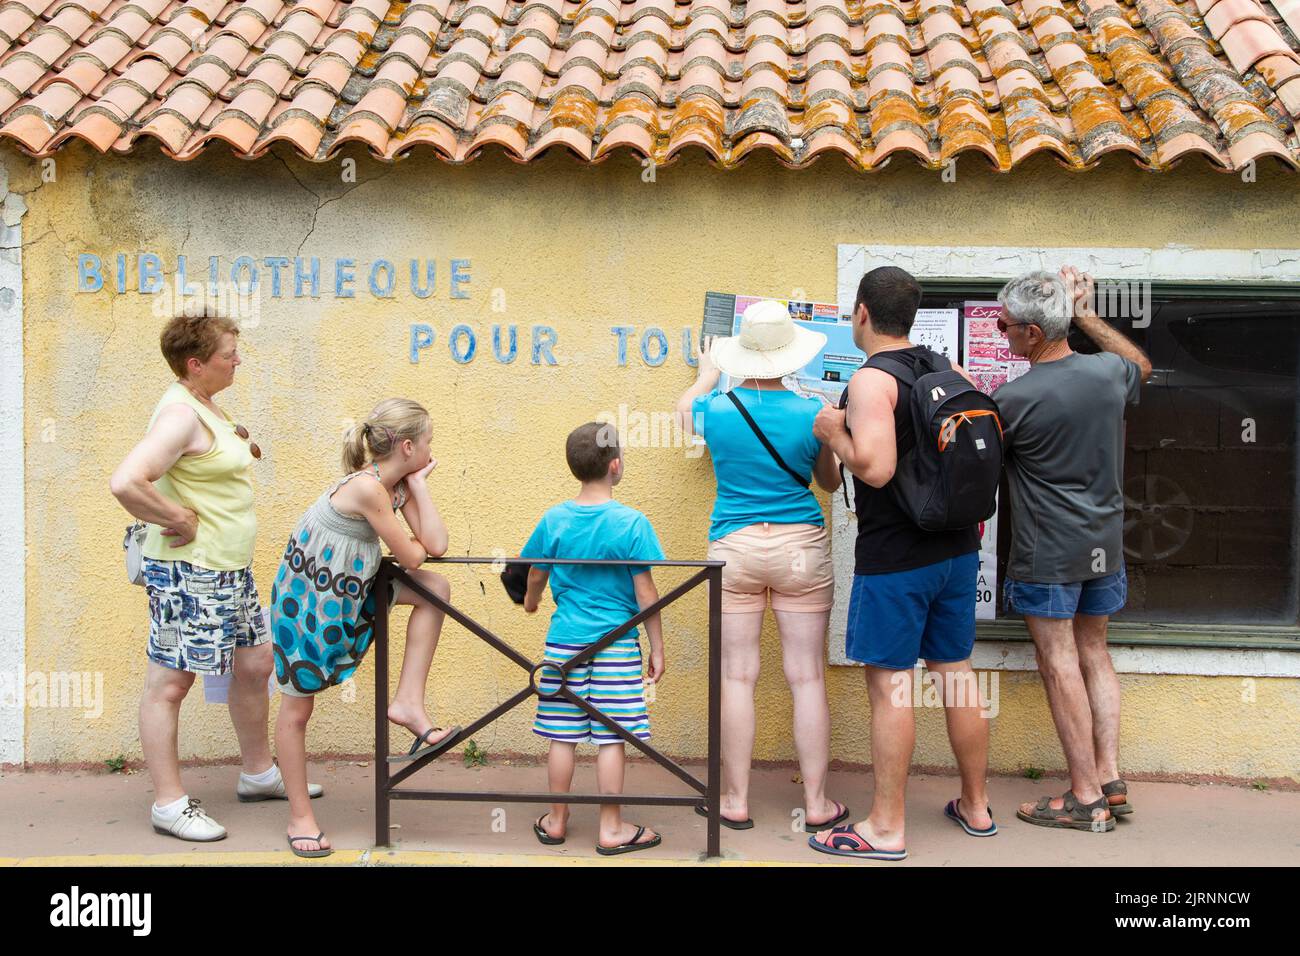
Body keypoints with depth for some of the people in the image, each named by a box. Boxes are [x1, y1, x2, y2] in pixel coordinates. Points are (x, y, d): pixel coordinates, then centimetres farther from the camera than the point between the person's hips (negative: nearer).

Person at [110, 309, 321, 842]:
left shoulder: (205, 405, 12)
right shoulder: (180, 413, -19)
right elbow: (125, 482, -31)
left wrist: (240, 447, 9)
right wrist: (180, 519, -20)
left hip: (229, 569, 11)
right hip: (187, 572, -10)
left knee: (255, 664, 17)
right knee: (170, 682, 0)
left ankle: (258, 773, 33)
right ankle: (169, 804, 9)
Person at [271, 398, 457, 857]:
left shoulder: (397, 484, -1)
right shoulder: (367, 487, -27)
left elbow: (436, 545, -8)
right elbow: (411, 557, -19)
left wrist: (417, 483, -9)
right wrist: (414, 543, 4)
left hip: (351, 588, 9)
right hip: (307, 598, -8)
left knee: (435, 589, 1)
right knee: (297, 708, 5)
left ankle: (408, 702, 3)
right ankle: (300, 818, 19)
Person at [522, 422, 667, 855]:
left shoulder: (554, 520, -1)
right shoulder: (632, 523, -10)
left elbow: (536, 576, 13)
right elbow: (645, 594, -8)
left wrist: (531, 601, 35)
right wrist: (657, 649, 1)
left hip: (564, 640, 3)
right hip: (616, 642, -3)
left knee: (562, 735, 9)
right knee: (611, 738, 3)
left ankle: (556, 821, 22)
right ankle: (611, 829, 11)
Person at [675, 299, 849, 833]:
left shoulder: (716, 409, -5)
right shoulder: (811, 413, -7)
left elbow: (684, 410, 22)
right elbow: (831, 482, 10)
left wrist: (708, 375, 41)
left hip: (734, 549, 1)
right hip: (801, 548, 0)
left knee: (737, 677, 6)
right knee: (807, 678, 5)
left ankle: (736, 802, 13)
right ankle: (817, 804, 12)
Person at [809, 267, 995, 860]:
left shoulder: (871, 381, -16)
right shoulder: (949, 371, 9)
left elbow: (875, 468, -26)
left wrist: (833, 432, -11)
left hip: (894, 556, -8)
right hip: (957, 548, 8)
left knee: (888, 683, -1)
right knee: (956, 672, 16)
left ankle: (886, 828, 6)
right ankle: (975, 806, 28)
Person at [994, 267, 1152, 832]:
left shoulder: (1013, 399, -19)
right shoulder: (1108, 372, -2)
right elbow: (1141, 365, 23)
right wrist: (1086, 317, 20)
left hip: (1047, 552, -6)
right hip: (1105, 544, 6)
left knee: (1060, 661, 0)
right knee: (1094, 653, 16)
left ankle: (1086, 797, 4)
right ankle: (1110, 779, 16)